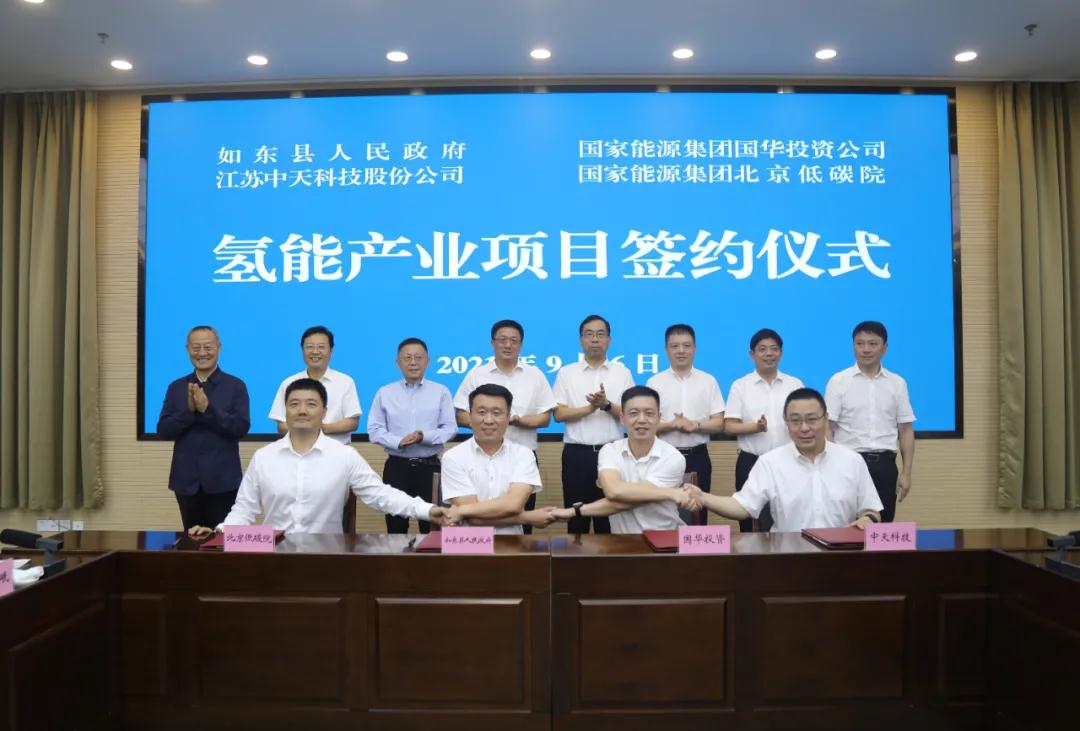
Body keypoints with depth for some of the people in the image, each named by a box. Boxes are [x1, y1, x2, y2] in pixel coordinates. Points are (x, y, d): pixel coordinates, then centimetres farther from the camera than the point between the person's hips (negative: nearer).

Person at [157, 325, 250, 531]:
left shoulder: (235, 386, -1)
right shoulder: (176, 387, 8)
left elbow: (241, 427, -11)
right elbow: (163, 431, 1)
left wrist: (207, 409, -21)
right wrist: (189, 410, -15)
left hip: (223, 480, -3)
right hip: (187, 479, 3)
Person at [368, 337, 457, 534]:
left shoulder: (441, 392, 2)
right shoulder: (384, 393, 4)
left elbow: (450, 428, -1)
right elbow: (374, 430, 1)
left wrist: (425, 437, -19)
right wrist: (398, 442, -16)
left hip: (430, 466, -1)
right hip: (396, 466, 1)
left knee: (432, 524, 5)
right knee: (395, 523, 9)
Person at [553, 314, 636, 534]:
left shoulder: (622, 373, 7)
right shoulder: (566, 373, 6)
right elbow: (559, 414, -2)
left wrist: (606, 405, -19)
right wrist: (591, 407, -16)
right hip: (577, 454, 0)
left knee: (609, 517, 6)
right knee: (576, 517, 5)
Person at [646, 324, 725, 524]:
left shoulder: (708, 381, 4)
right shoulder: (654, 382, 1)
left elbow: (719, 424, 1)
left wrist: (695, 425, -17)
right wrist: (671, 425, -20)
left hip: (698, 457, 1)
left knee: (698, 511, 8)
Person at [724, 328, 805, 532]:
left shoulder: (795, 384, 7)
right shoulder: (740, 385, 0)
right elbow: (729, 426, -4)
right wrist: (756, 427, -21)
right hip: (751, 462, -1)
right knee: (751, 522, 6)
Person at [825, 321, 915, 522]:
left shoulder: (897, 383, 8)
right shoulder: (838, 381, -1)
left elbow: (906, 430, 9)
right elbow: (827, 428, -4)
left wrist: (906, 472, 3)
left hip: (884, 464, 3)